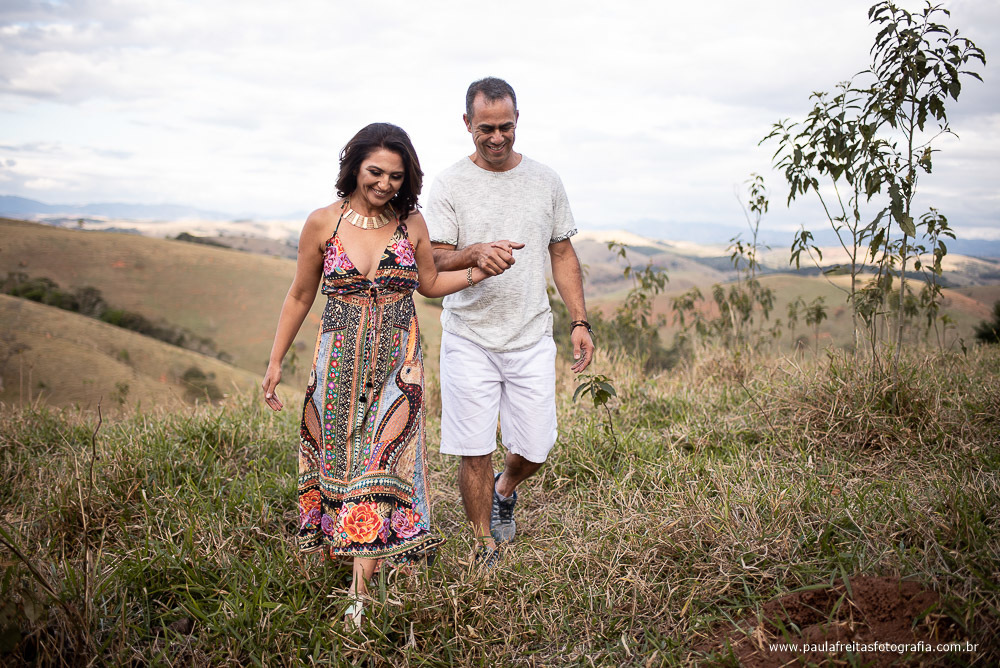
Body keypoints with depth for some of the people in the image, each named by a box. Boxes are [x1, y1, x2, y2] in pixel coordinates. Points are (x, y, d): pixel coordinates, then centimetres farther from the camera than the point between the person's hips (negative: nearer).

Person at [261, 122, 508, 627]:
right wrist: (275, 361, 7)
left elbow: (430, 284, 16)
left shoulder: (411, 224, 1)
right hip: (339, 362, 0)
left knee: (382, 464, -6)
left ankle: (360, 591, -1)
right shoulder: (324, 223, -2)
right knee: (340, 460, 4)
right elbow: (300, 296, 7)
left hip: (397, 363, 0)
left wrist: (479, 271, 1)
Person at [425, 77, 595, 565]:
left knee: (535, 449, 5)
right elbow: (435, 261, -8)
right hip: (469, 338, -2)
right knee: (474, 451, 0)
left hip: (531, 337, 2)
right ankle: (485, 548, 20)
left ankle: (505, 490, 40)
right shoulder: (449, 184, -1)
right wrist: (476, 254, -30)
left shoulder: (544, 180, 8)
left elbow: (563, 254, 13)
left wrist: (580, 322, 5)